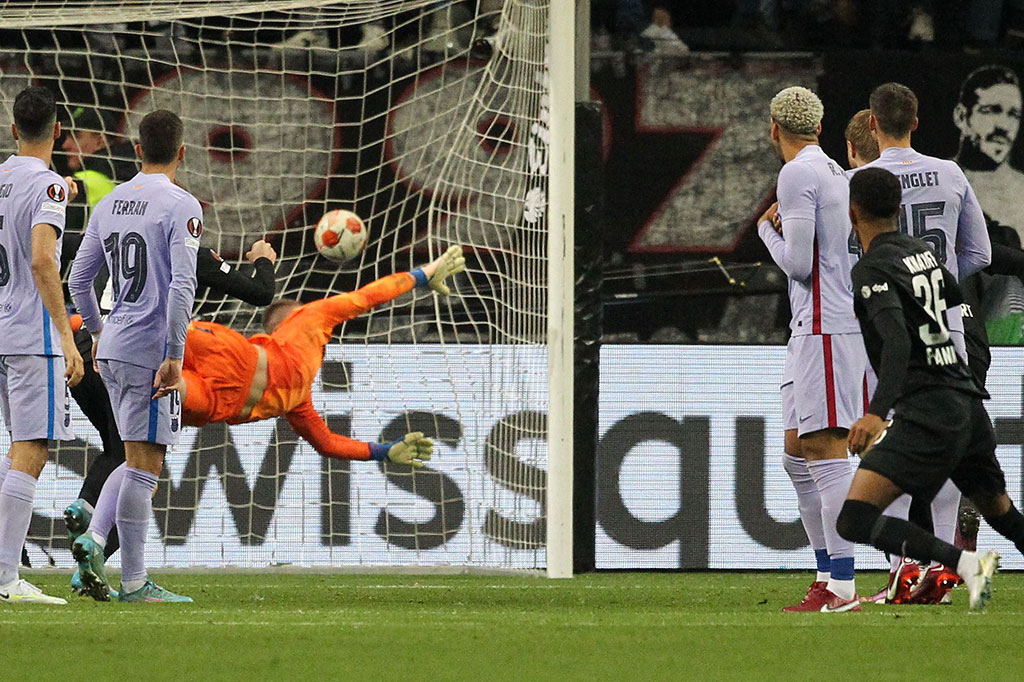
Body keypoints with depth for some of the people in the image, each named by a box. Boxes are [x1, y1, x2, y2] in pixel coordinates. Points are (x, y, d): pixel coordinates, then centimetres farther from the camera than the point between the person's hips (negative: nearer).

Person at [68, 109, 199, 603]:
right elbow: (182, 287, -19)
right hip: (150, 352, -7)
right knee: (144, 464, -5)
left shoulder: (109, 204, 11)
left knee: (141, 461, 18)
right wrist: (174, 357, -18)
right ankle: (133, 582, -5)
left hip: (111, 347, 7)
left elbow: (78, 279, 16)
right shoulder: (181, 207, -10)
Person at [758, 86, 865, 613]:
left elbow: (798, 263, -15)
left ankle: (842, 588, -16)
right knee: (798, 455, 13)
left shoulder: (798, 175, -11)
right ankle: (828, 575, 14)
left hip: (824, 327, -10)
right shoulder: (834, 173, 18)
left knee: (827, 450, -12)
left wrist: (767, 229, 1)